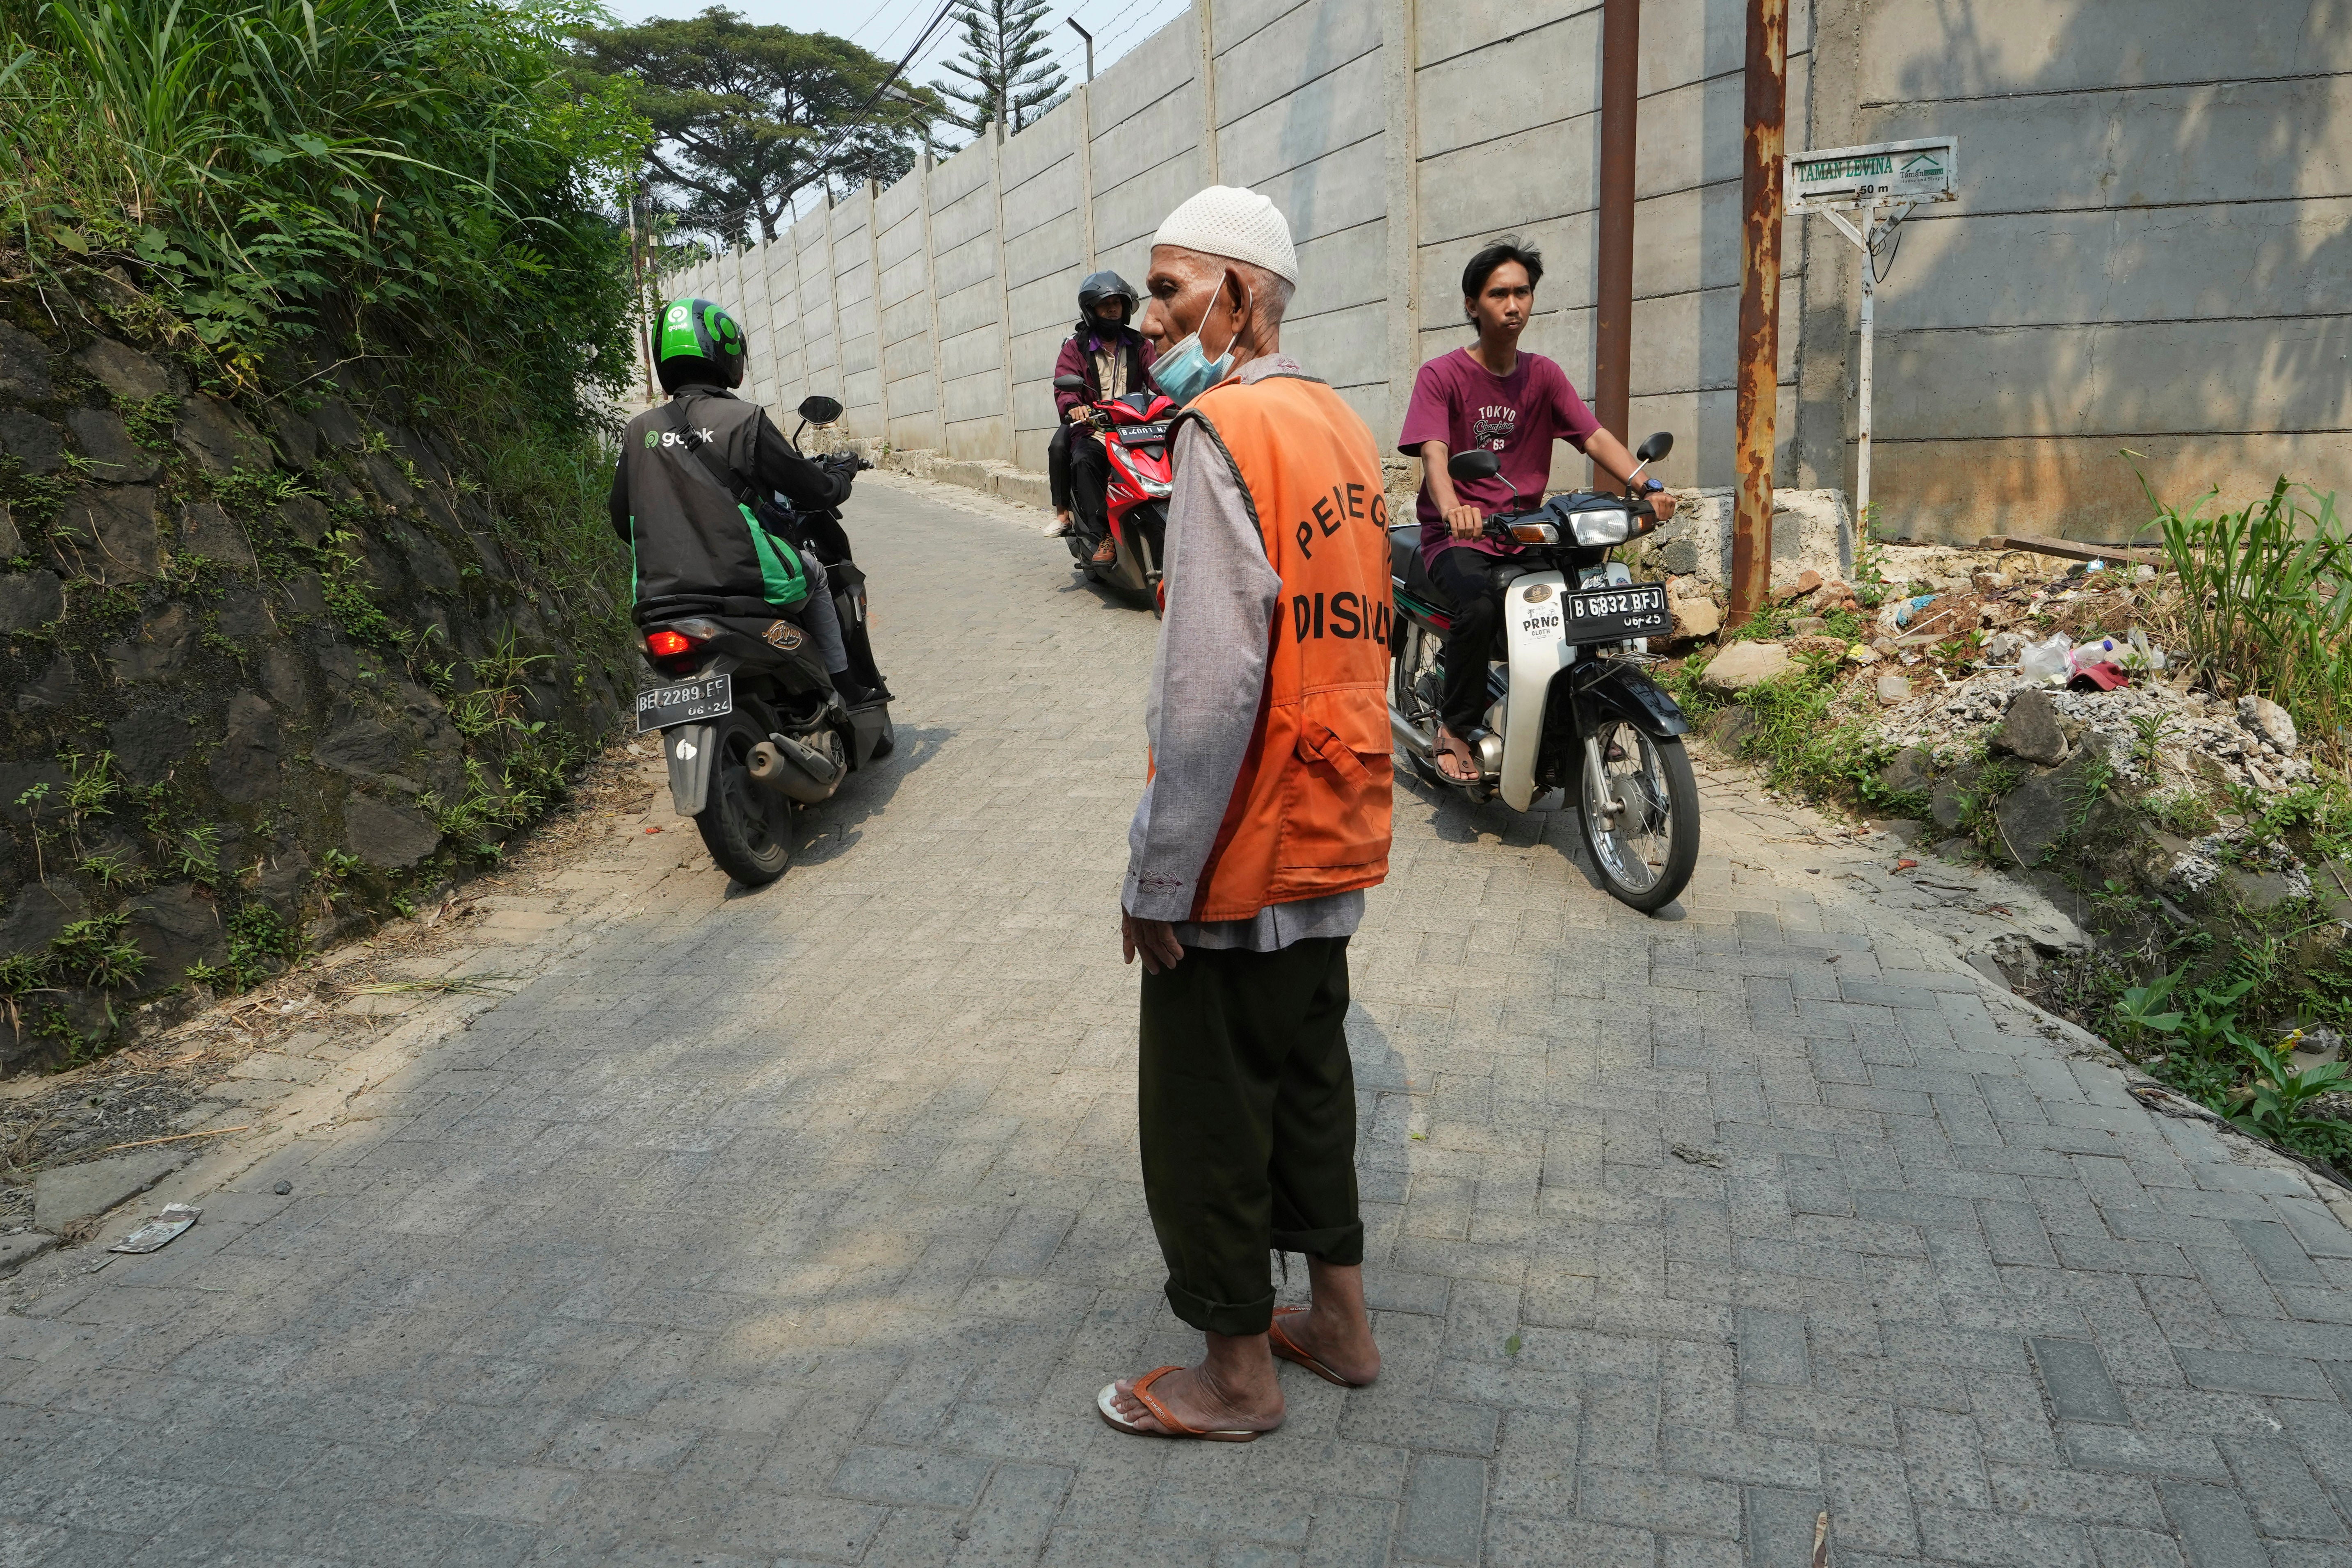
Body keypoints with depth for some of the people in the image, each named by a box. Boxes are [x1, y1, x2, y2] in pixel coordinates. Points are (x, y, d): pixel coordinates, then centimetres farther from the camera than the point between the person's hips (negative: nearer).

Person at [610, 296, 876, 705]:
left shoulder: (639, 431, 6)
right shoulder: (743, 419, -8)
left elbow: (623, 520, 13)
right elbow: (808, 488, -1)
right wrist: (840, 481, 22)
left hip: (660, 596, 5)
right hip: (745, 579, -4)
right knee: (812, 571, 26)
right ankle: (847, 688, 28)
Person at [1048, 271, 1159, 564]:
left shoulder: (1138, 344, 16)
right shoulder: (1075, 347, 9)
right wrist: (1073, 406, -31)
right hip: (1092, 431, -2)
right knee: (1083, 461, -34)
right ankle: (1104, 537, -34)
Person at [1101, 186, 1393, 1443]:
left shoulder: (1225, 430, -18)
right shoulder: (1337, 423, 10)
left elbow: (1212, 684, -25)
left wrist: (1157, 878, -18)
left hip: (1242, 857, -9)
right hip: (1336, 836, 9)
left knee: (1204, 1116, 7)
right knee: (1309, 1077, 21)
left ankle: (1237, 1375, 23)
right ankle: (1340, 1322, 36)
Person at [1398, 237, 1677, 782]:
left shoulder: (1544, 376, 12)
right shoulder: (1441, 375, -2)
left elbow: (1594, 436, 1)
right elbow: (1433, 451, -18)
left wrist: (1647, 487, -19)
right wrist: (1452, 507, -40)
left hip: (1524, 535, 5)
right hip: (1457, 537, -5)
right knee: (1480, 606, -34)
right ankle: (1455, 728, -14)